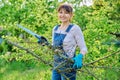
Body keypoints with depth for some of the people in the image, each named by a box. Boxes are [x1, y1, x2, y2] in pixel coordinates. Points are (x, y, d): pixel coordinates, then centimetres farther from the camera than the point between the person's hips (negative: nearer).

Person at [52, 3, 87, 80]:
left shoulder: (75, 28, -11)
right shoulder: (55, 28, 8)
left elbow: (83, 48, -12)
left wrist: (79, 57, -31)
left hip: (68, 67, -6)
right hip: (56, 65, 6)